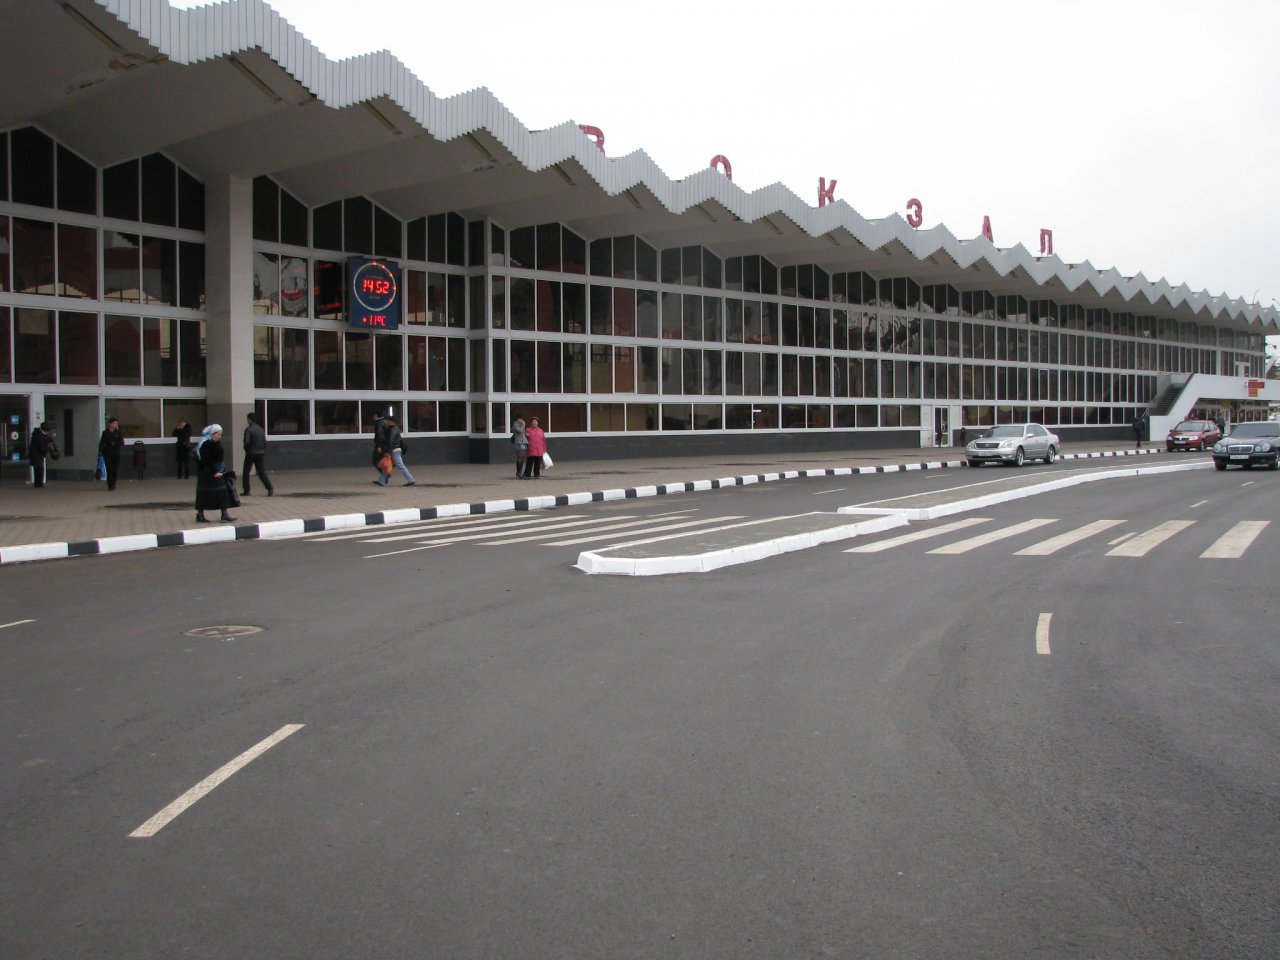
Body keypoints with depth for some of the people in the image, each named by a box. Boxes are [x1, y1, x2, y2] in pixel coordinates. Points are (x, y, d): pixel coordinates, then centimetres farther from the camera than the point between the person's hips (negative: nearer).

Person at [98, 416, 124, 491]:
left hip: (116, 453, 1)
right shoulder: (105, 433, 4)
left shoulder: (118, 433, 6)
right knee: (109, 470, -6)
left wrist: (115, 444, -16)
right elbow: (101, 443, 2)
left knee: (116, 470, 1)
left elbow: (122, 443, 1)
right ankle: (110, 486, -4)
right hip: (107, 453, -1)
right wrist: (100, 451, -8)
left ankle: (113, 484, 20)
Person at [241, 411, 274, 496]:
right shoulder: (261, 430, 7)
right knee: (261, 472, 6)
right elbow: (265, 442, 7)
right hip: (260, 453, 5)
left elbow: (247, 442, -17)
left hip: (251, 453, -5)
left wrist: (246, 450, 2)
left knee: (246, 471, 9)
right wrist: (263, 452, 14)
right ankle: (270, 488, -10)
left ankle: (246, 490, 11)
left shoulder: (248, 429, -11)